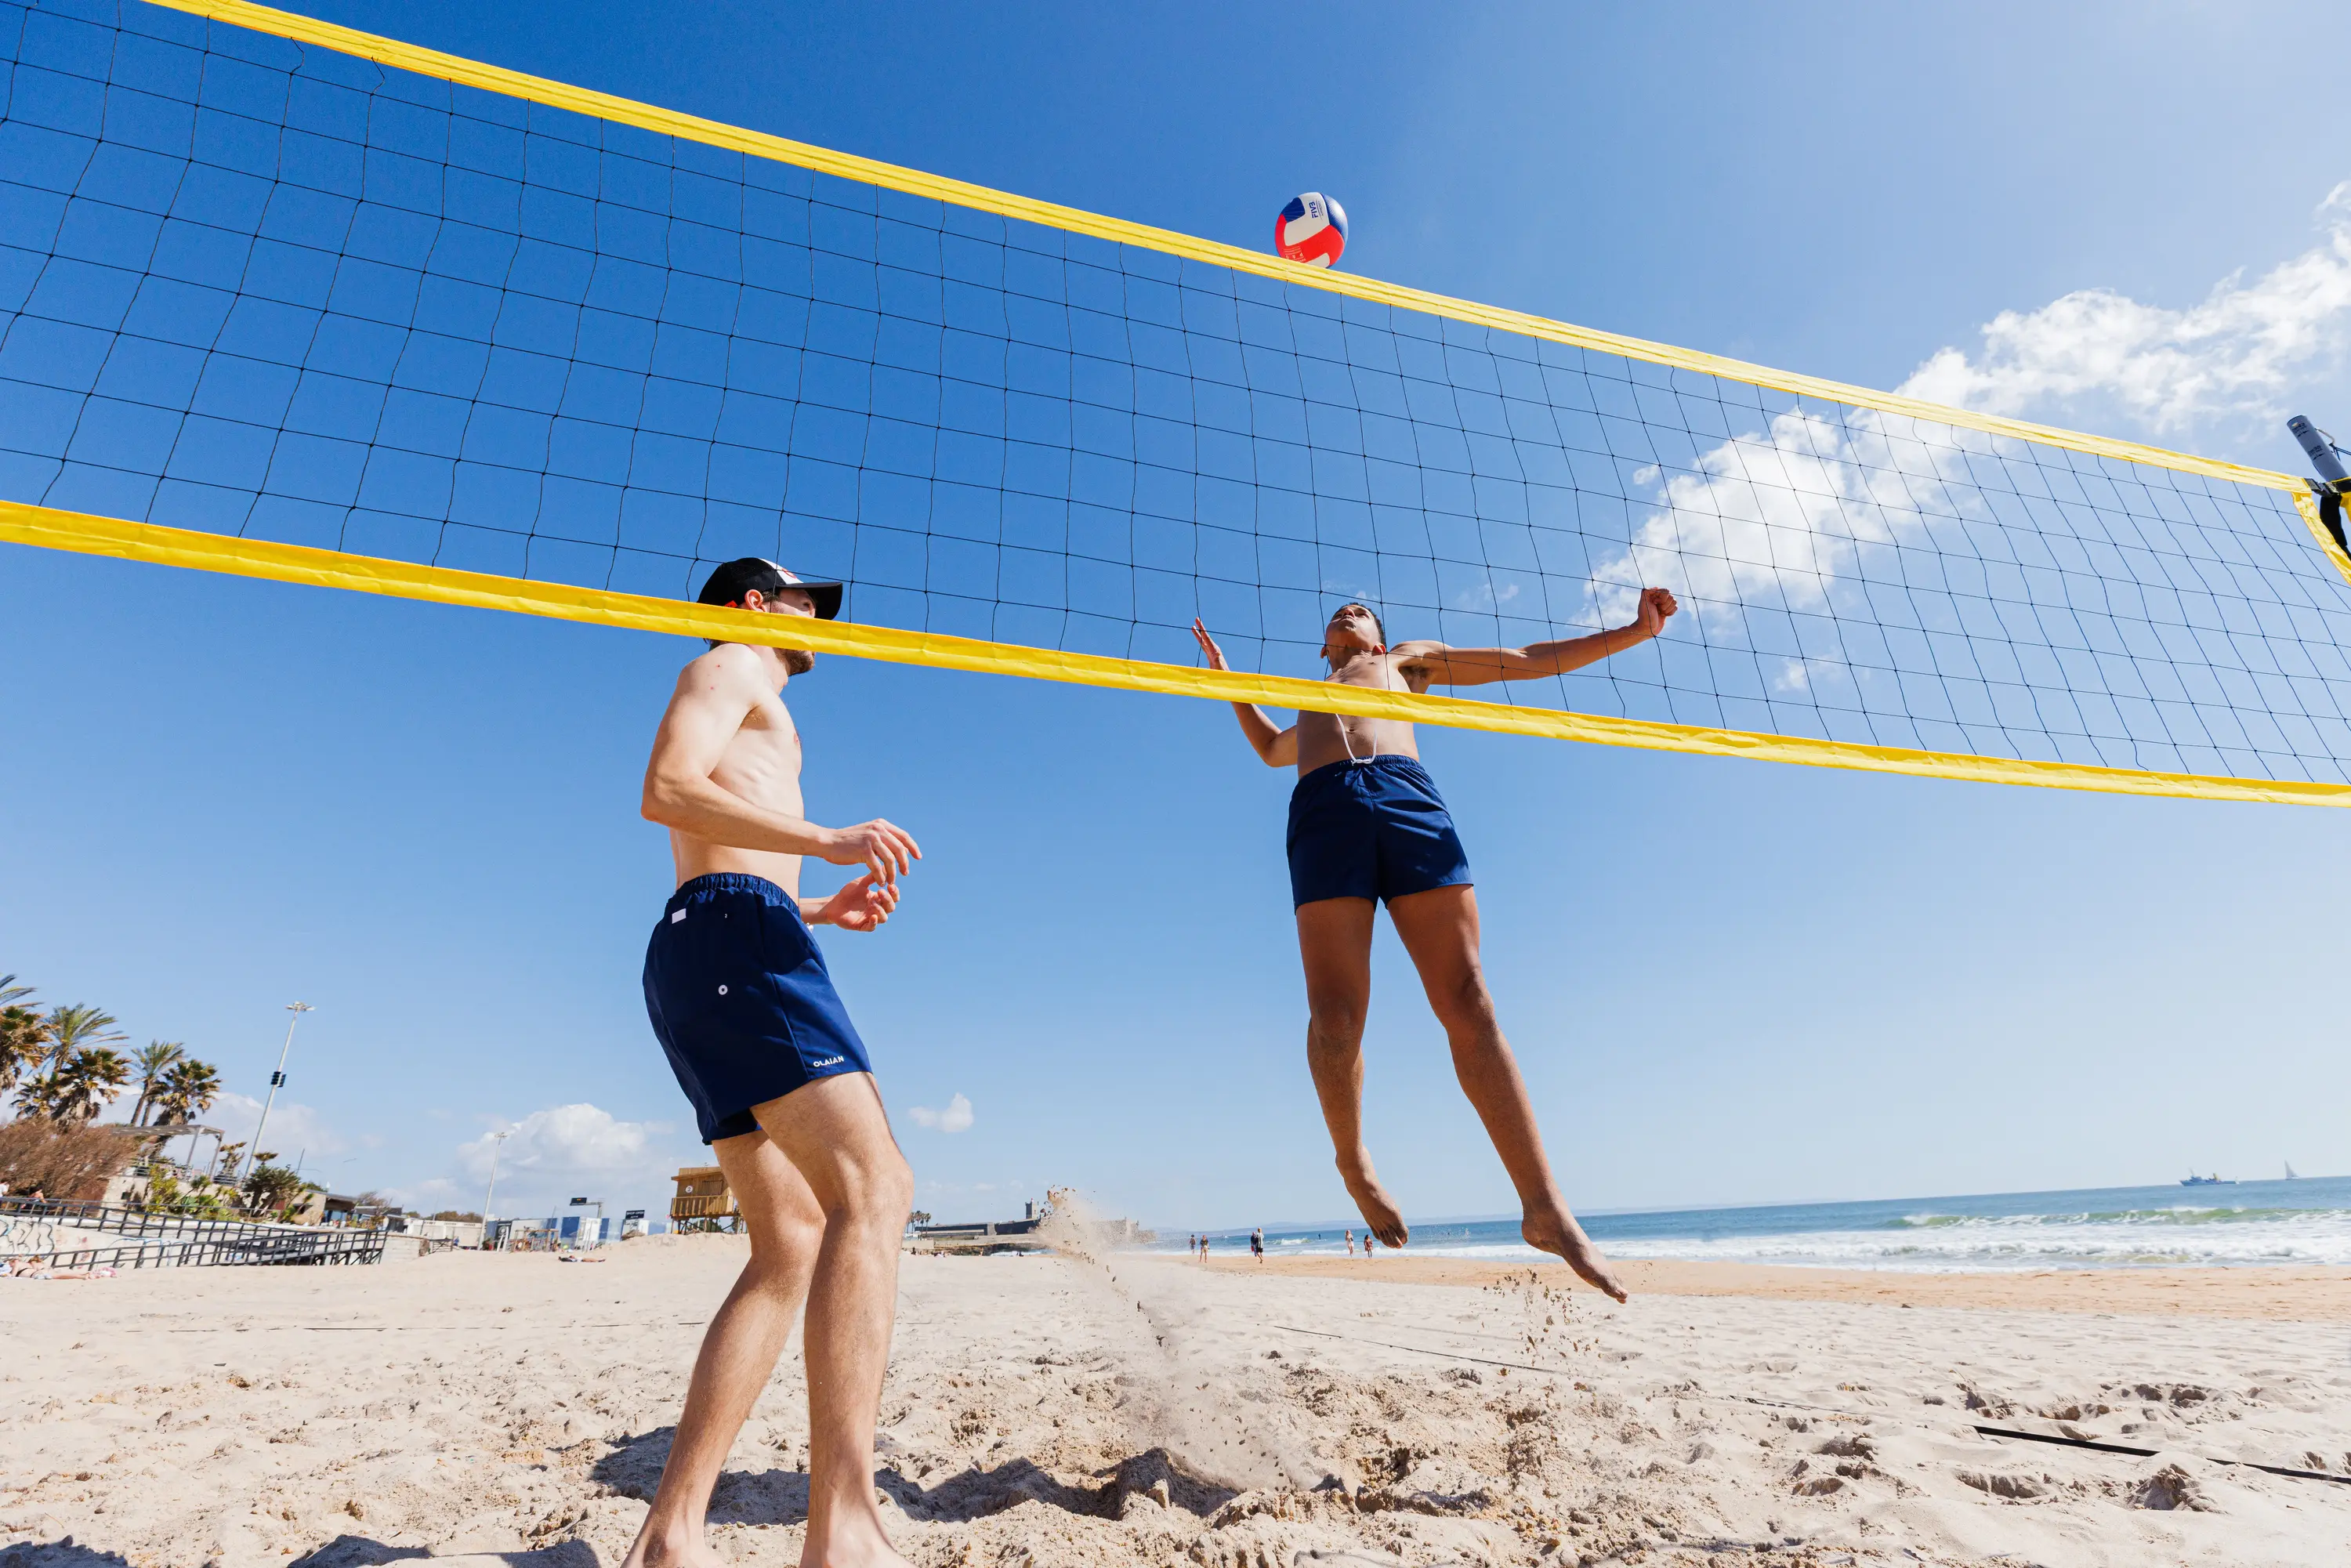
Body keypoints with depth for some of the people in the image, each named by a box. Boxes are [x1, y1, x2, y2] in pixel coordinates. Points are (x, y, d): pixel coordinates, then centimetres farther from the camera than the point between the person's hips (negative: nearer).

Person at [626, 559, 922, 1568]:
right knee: (871, 1190, -23)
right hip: (732, 937, -10)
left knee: (791, 1246, 3)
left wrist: (822, 908, 20)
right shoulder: (731, 665, 9)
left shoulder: (751, 715, 36)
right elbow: (667, 788, -10)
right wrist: (825, 839, -17)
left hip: (712, 958, 10)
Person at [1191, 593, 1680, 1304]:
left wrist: (1635, 630, 31)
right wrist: (1230, 683, 55)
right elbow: (1272, 748, 62)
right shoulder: (1305, 709, 41)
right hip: (1323, 809, 2)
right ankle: (1353, 1162, 10)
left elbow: (1526, 660, 33)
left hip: (1407, 794, -1)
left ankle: (1545, 1207, -10)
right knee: (1335, 1018, -15)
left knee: (1467, 1003, -13)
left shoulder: (1405, 660, 35)